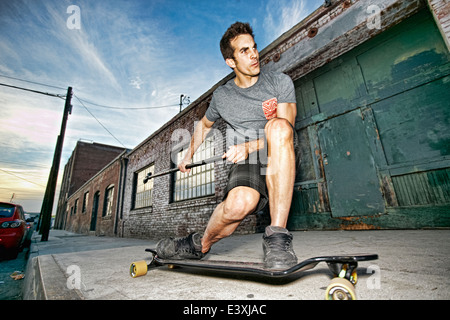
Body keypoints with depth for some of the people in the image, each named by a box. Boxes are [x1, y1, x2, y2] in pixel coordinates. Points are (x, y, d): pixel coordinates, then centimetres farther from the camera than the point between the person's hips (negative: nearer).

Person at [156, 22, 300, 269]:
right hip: (245, 165, 0)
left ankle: (277, 236, -29)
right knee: (240, 201, -36)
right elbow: (204, 124, 30)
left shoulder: (280, 82, 6)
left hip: (281, 162, 1)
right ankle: (199, 246, -1)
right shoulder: (221, 96, 11)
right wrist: (189, 156, 32)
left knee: (278, 125, -35)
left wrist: (249, 146, -22)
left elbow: (285, 131, -6)